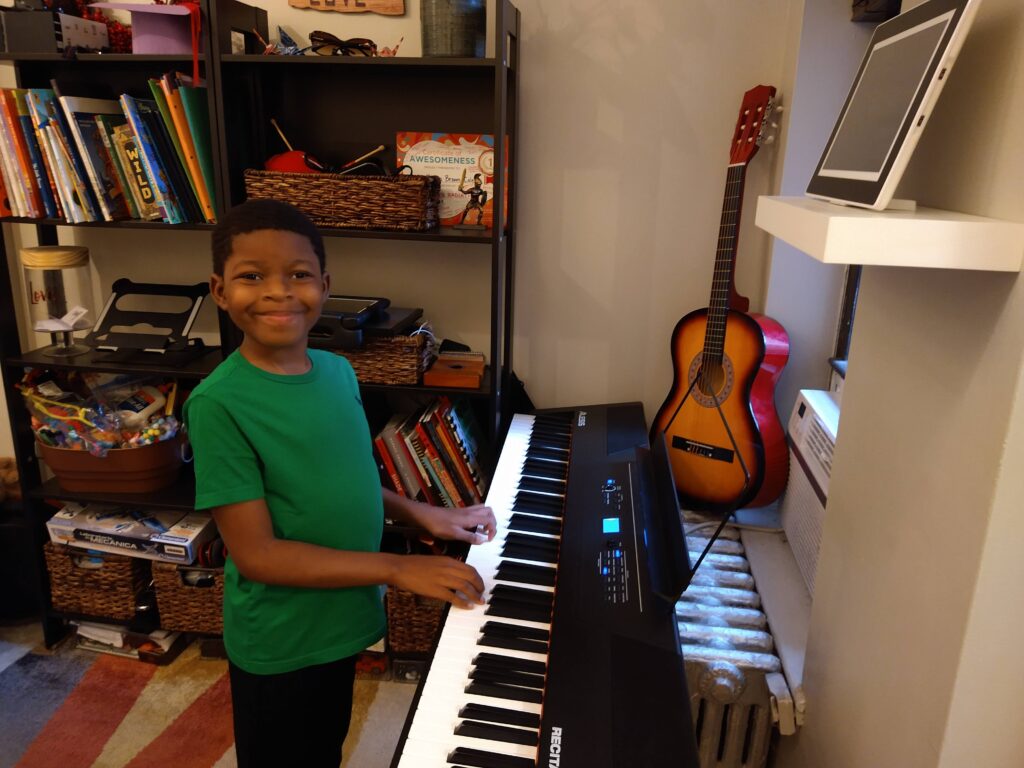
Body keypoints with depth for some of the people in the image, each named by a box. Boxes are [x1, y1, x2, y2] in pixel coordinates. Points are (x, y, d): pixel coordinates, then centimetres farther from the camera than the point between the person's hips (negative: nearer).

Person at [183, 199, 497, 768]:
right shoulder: (219, 404, -24)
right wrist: (397, 568, -26)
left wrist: (422, 514, -1)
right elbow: (256, 554, -24)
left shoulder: (339, 371, -5)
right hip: (279, 646, -5)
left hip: (343, 620, 5)